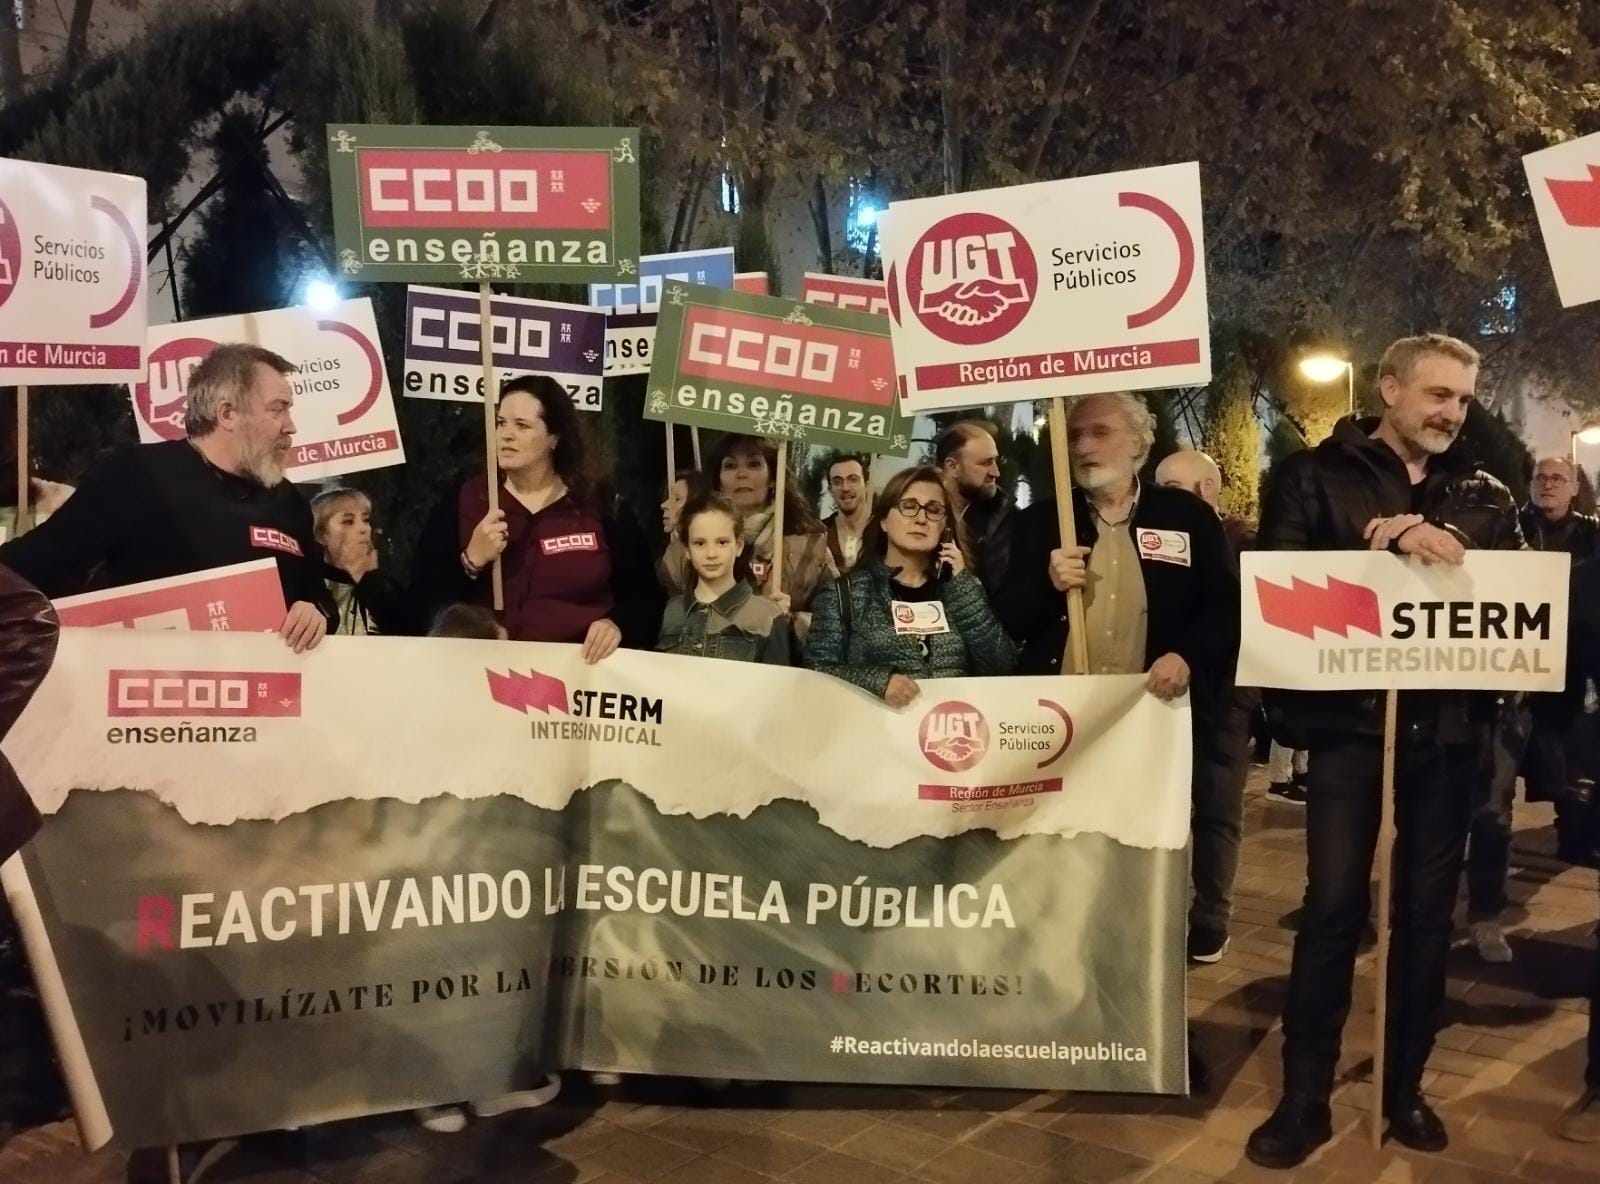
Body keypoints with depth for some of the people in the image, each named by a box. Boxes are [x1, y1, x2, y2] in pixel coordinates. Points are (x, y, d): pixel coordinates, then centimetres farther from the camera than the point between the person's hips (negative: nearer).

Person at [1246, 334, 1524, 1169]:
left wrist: (1443, 549, -17)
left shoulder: (1485, 496, 13)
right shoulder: (1316, 475, 4)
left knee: (1427, 909, 10)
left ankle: (1405, 1088, 23)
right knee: (1333, 905, -3)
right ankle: (1305, 1097, 8)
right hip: (1350, 718, -3)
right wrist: (1385, 547, -18)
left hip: (1447, 725, 4)